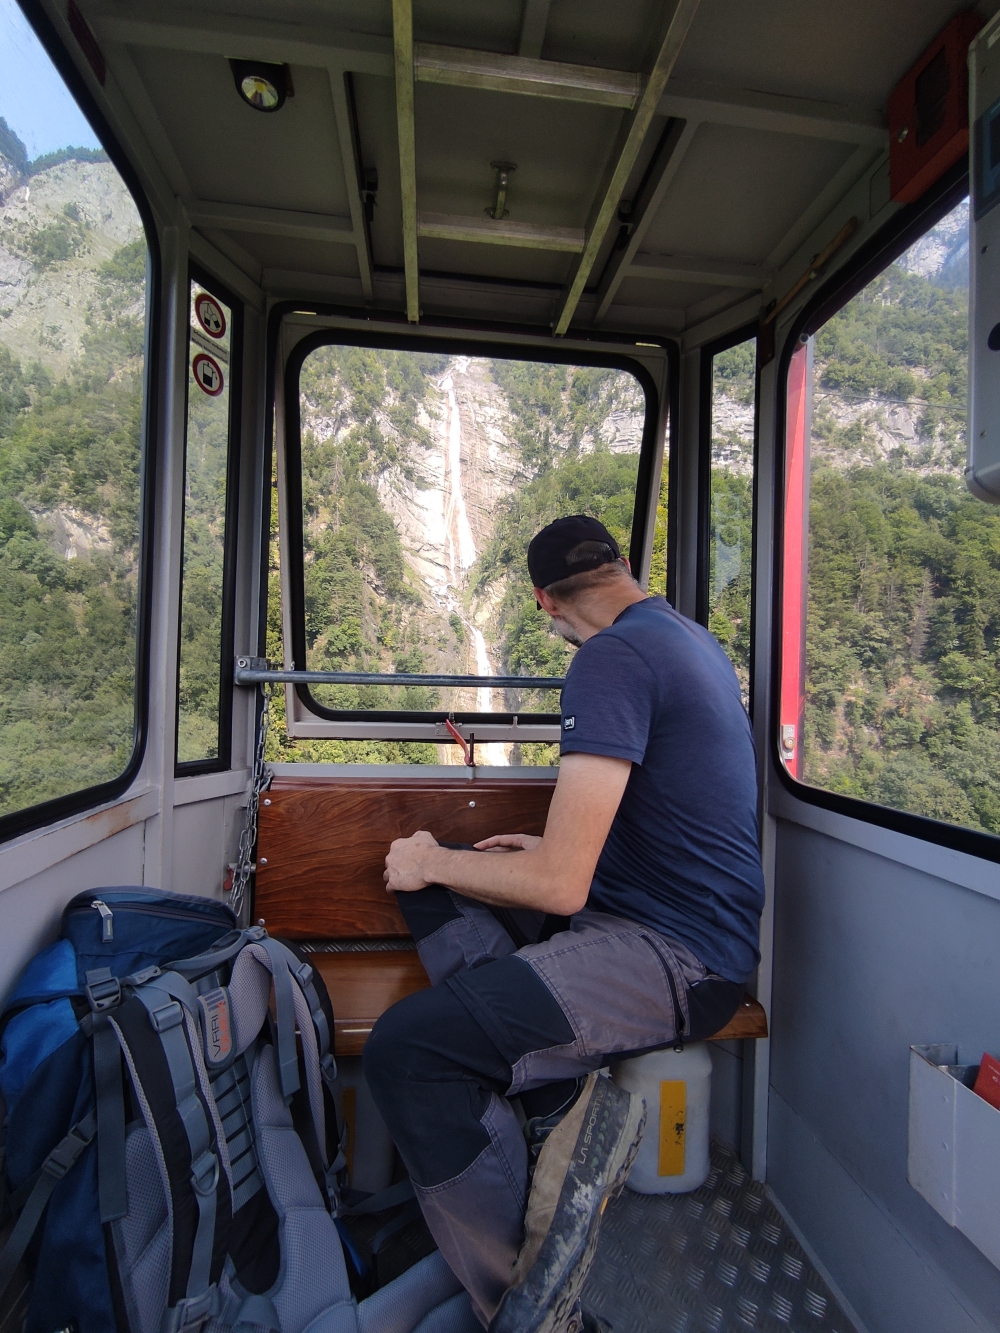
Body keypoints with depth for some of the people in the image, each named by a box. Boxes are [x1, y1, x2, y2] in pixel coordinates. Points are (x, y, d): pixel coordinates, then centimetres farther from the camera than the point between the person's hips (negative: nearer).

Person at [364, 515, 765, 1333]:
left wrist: (434, 862, -4)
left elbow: (559, 887, -22)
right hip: (687, 922, 10)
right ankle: (566, 1103, -1)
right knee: (428, 888, 9)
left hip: (676, 958, -10)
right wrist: (556, 845, 23)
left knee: (403, 1050, -19)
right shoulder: (691, 637, 13)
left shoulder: (614, 656, -19)